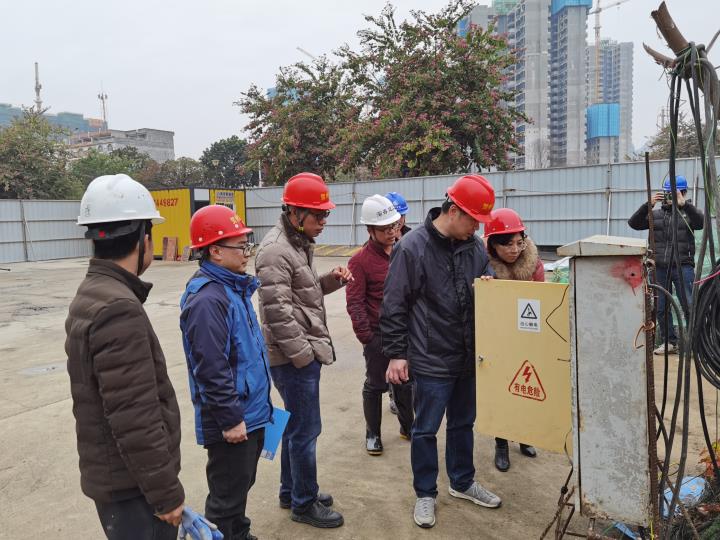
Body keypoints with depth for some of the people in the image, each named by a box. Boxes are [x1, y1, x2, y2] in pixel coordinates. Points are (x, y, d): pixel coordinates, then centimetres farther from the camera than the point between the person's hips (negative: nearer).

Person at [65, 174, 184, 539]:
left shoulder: (91, 295, 6)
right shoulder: (119, 309, -26)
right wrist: (166, 491, -17)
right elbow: (135, 420, -27)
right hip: (131, 484, -9)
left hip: (111, 475, 9)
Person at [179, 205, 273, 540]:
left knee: (241, 485, 25)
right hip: (231, 421, -10)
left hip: (251, 412, 10)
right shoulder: (206, 299, -24)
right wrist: (231, 419, -20)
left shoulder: (234, 286, 8)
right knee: (227, 495, 8)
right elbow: (211, 369, -26)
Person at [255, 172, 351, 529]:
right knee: (305, 430, 3)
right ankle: (304, 504, 21)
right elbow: (278, 312, -23)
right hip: (293, 358, -10)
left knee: (295, 426, 20)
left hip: (302, 354, 10)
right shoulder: (275, 251, -19)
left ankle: (291, 491, 36)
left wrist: (330, 280, 2)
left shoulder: (298, 244, 13)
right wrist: (304, 355, -18)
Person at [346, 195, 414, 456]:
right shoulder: (360, 260, -13)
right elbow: (355, 302, -14)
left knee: (405, 381, 18)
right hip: (378, 333, -5)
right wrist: (365, 335, -17)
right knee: (375, 385, 9)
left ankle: (407, 426, 36)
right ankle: (372, 434, 26)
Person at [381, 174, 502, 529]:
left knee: (463, 423, 21)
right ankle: (425, 493, 28)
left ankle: (462, 482, 42)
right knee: (426, 429, 8)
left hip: (468, 356, 6)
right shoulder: (412, 247, -15)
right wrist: (396, 353, -12)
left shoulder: (474, 246, 3)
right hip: (430, 360, -6)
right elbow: (394, 306, -13)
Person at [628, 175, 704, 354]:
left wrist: (684, 204, -22)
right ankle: (669, 342, 17)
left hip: (682, 266, -3)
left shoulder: (689, 212, 8)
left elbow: (701, 222, -13)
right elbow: (634, 223, 3)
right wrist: (647, 205, -8)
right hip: (660, 267, 4)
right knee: (661, 307, 7)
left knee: (689, 305, -8)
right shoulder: (656, 214, 16)